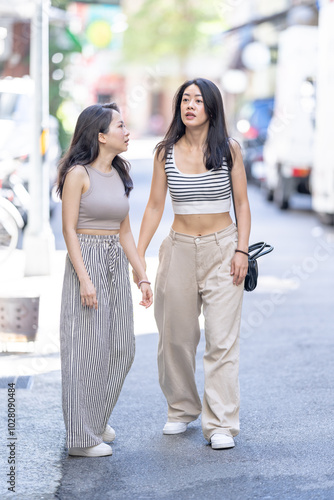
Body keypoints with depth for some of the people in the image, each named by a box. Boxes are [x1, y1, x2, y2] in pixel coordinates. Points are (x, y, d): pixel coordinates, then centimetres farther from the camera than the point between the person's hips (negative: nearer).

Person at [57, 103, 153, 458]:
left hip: (117, 265, 7)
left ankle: (97, 420, 27)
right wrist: (85, 279, -19)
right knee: (88, 347, -3)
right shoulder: (78, 173, -9)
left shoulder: (118, 175, 12)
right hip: (87, 261, -7)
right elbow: (69, 229, -12)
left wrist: (142, 276, 11)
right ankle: (82, 437, 6)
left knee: (121, 348, 8)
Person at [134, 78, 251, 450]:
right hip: (180, 248, 2)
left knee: (222, 338, -6)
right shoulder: (166, 152, 3)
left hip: (222, 248, -2)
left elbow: (242, 203, 3)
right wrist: (138, 254, 2)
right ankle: (182, 410, 27)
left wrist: (242, 249, -7)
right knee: (176, 336, 8)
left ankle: (221, 424, -2)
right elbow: (155, 205, 6)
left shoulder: (229, 150, 0)